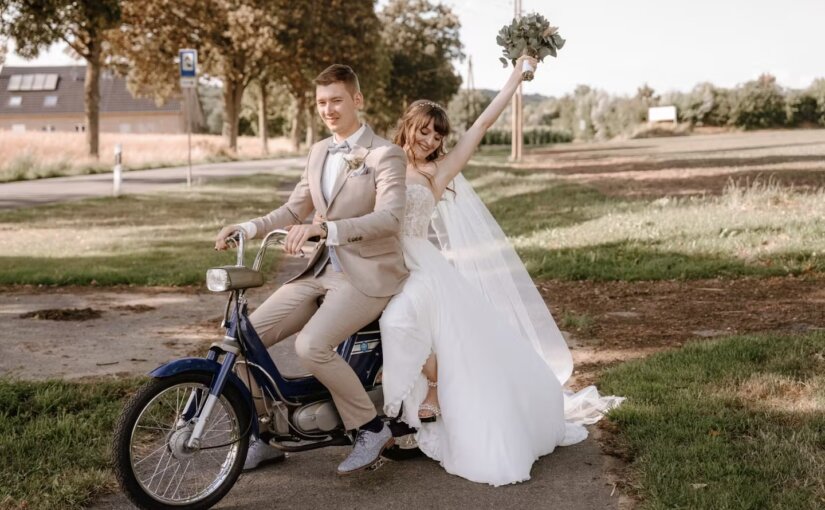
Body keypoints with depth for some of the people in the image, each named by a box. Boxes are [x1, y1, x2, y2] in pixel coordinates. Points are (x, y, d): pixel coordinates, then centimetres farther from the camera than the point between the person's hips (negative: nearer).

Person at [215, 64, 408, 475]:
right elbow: (293, 210, 13)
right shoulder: (318, 152, 13)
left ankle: (371, 427, -7)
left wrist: (323, 227, -37)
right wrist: (246, 228, -5)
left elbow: (389, 217, -24)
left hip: (368, 276, -7)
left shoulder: (385, 155, -9)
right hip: (321, 271, 7)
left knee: (310, 346, -28)